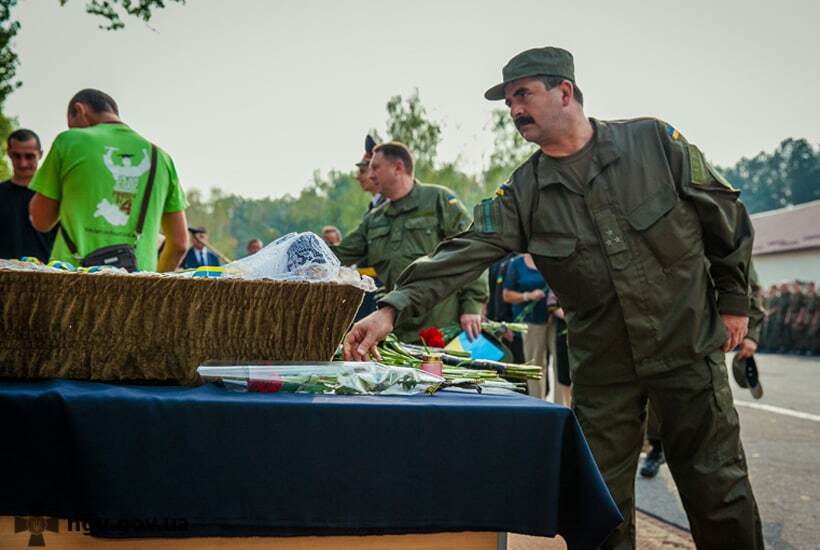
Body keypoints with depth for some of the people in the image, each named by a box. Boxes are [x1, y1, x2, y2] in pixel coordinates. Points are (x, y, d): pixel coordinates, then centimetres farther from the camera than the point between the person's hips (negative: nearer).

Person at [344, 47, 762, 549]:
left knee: (720, 494, 3)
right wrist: (394, 308, -27)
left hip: (688, 348, -2)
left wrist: (734, 301, 2)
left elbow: (728, 219, 1)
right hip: (602, 365, 2)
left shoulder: (653, 141, -7)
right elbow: (465, 254, -14)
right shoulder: (523, 192, -2)